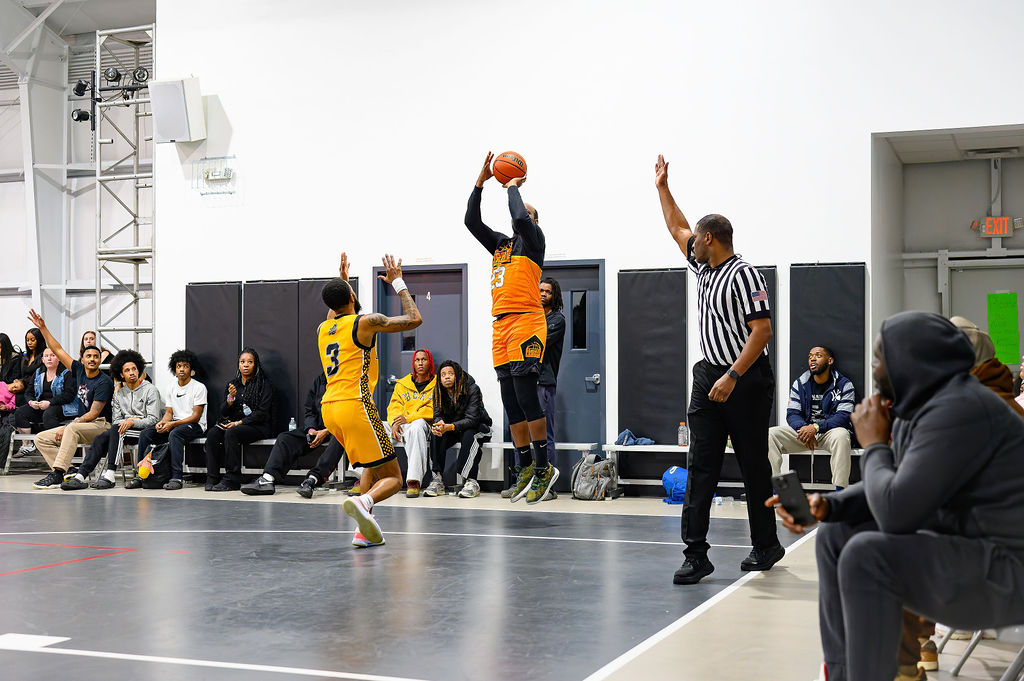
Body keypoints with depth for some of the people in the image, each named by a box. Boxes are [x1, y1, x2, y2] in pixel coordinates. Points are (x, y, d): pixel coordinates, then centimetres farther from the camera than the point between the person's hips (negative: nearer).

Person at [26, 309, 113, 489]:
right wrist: (42, 328, 8)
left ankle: (57, 474, -43)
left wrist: (67, 427, -18)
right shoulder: (79, 370, 8)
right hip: (79, 423, 8)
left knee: (72, 430, -38)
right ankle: (69, 471, -17)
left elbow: (93, 414, -17)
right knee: (41, 439, -2)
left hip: (100, 426, -8)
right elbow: (58, 351, 12)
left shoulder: (104, 382, -13)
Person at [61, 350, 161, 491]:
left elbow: (153, 419, -8)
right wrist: (127, 421, -7)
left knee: (116, 429, -33)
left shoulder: (150, 390, 0)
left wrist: (132, 422, -22)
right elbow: (116, 419, 15)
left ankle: (110, 475, -41)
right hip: (124, 429, 5)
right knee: (101, 438, -24)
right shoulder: (119, 393, 18)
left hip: (144, 431, -5)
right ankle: (81, 476, -33)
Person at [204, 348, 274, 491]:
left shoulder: (264, 384, 0)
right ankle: (212, 478, -25)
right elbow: (224, 412, 10)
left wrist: (239, 423, -15)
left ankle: (231, 479, -31)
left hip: (257, 426, -5)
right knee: (212, 433, -25)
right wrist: (231, 397, -10)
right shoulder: (232, 384, 15)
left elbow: (262, 413, -8)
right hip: (233, 423, 5)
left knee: (231, 433, -34)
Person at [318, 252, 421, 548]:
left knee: (372, 465, 25)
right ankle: (363, 502, -33)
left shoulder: (322, 329, 15)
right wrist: (397, 282, 10)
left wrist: (341, 281, 46)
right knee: (393, 478, -1)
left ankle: (364, 529, 8)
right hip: (355, 405, -7)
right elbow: (414, 319, 2)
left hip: (329, 407, 7)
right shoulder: (366, 322, -5)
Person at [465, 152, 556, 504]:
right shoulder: (500, 244, 23)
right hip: (501, 325, 7)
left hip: (526, 321, -7)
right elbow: (472, 221, 17)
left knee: (525, 396, -12)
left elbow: (520, 218, -15)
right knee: (511, 402, 6)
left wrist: (513, 187, 2)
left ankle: (543, 467, -6)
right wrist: (481, 181, 11)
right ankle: (525, 468, 11)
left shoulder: (533, 239, 4)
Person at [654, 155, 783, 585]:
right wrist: (662, 187, 30)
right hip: (709, 376, 8)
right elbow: (677, 228, 28)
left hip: (746, 380, -8)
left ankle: (766, 546, 18)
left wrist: (733, 377, -25)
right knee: (700, 465, -1)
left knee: (754, 466, 4)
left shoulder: (743, 275, -13)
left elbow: (762, 331, -19)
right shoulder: (703, 267, 12)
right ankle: (696, 554, -3)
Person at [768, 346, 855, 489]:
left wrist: (816, 427, -27)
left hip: (829, 431, -4)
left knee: (841, 435, -39)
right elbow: (792, 414, 2)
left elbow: (843, 417, -14)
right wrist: (803, 428, -22)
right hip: (804, 429, 4)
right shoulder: (800, 383, 8)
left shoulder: (843, 384, -4)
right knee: (770, 434, -19)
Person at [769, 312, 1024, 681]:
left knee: (866, 555, -27)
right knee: (834, 538, 9)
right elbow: (895, 492, 17)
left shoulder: (958, 410, -23)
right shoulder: (921, 405, 8)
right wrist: (825, 505, 0)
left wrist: (874, 446, -11)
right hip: (965, 544, 10)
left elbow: (895, 511, -28)